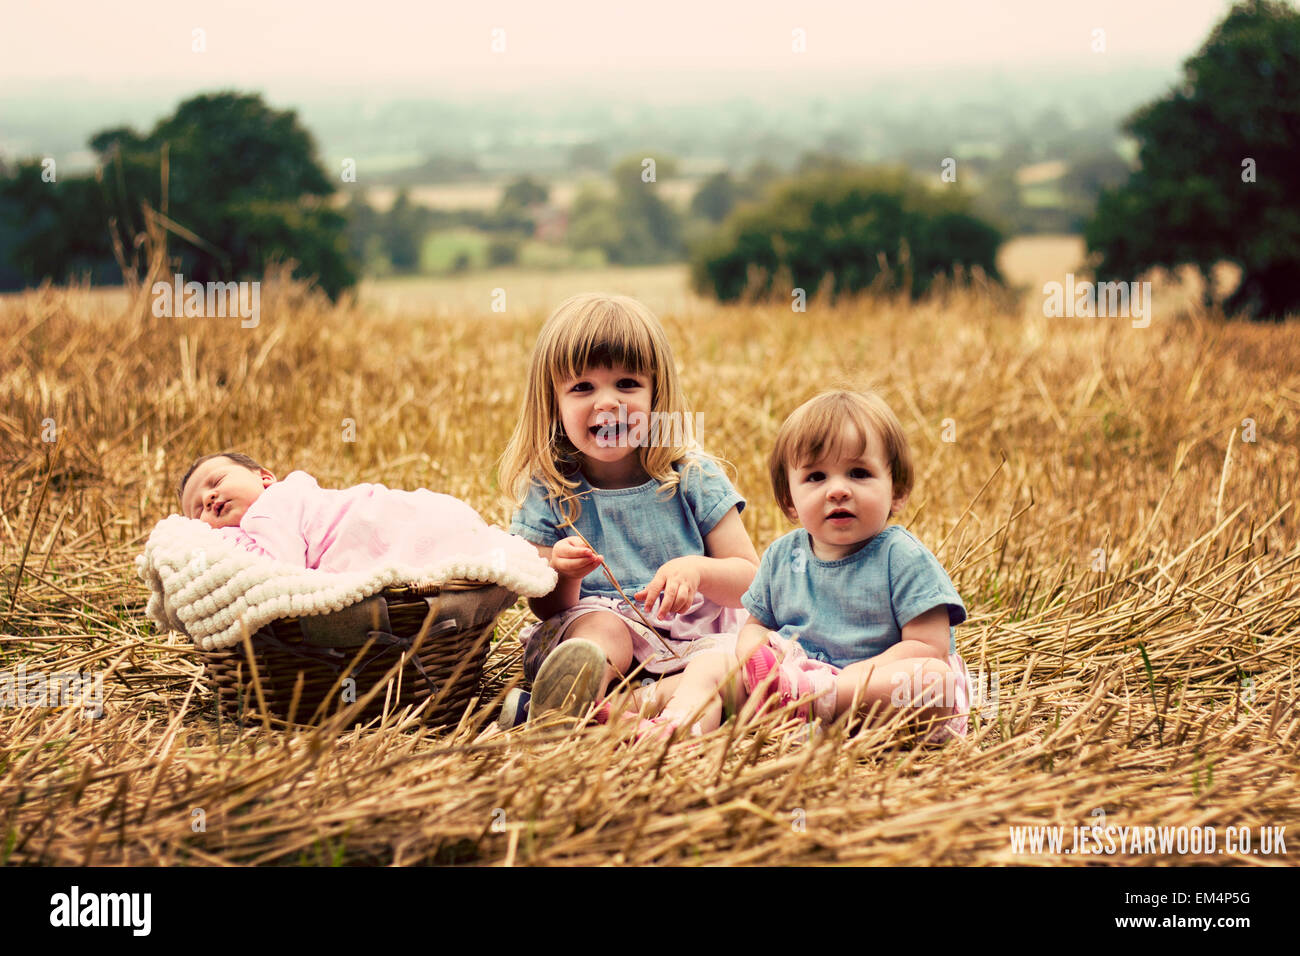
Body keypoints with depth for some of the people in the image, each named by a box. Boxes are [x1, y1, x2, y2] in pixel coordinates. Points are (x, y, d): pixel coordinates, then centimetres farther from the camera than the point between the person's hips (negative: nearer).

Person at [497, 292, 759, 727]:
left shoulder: (691, 476, 0)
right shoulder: (548, 490, 1)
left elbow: (749, 582, 1)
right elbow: (547, 610, 0)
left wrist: (696, 569, -21)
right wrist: (563, 576, -23)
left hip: (695, 635, 0)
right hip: (593, 629, 0)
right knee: (600, 625, -33)